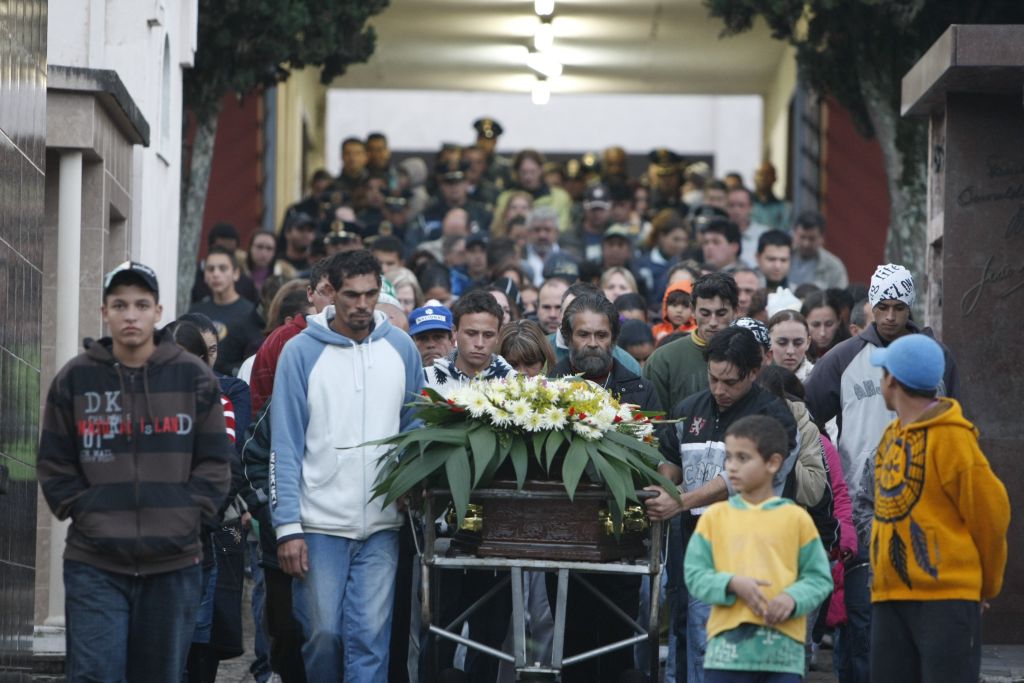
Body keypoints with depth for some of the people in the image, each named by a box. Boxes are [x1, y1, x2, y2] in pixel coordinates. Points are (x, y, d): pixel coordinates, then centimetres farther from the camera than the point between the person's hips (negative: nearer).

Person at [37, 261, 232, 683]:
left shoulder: (195, 378, 4)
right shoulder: (74, 379, 4)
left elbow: (215, 462, 6)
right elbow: (54, 466, 6)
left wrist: (188, 515, -4)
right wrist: (83, 512, -5)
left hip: (175, 563, 1)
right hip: (94, 565, -1)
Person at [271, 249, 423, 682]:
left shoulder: (401, 349, 6)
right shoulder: (302, 351, -2)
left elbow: (415, 430, 14)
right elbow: (286, 446, -4)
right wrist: (288, 527, -10)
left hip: (381, 524, 2)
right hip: (320, 522, -2)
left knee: (370, 637, -2)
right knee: (323, 633, 2)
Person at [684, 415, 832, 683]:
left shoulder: (796, 518, 4)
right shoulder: (714, 516, 7)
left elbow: (819, 577, 4)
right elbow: (695, 574, 5)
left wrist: (793, 598, -15)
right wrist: (732, 584, -14)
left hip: (783, 645, -1)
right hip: (729, 642, 1)